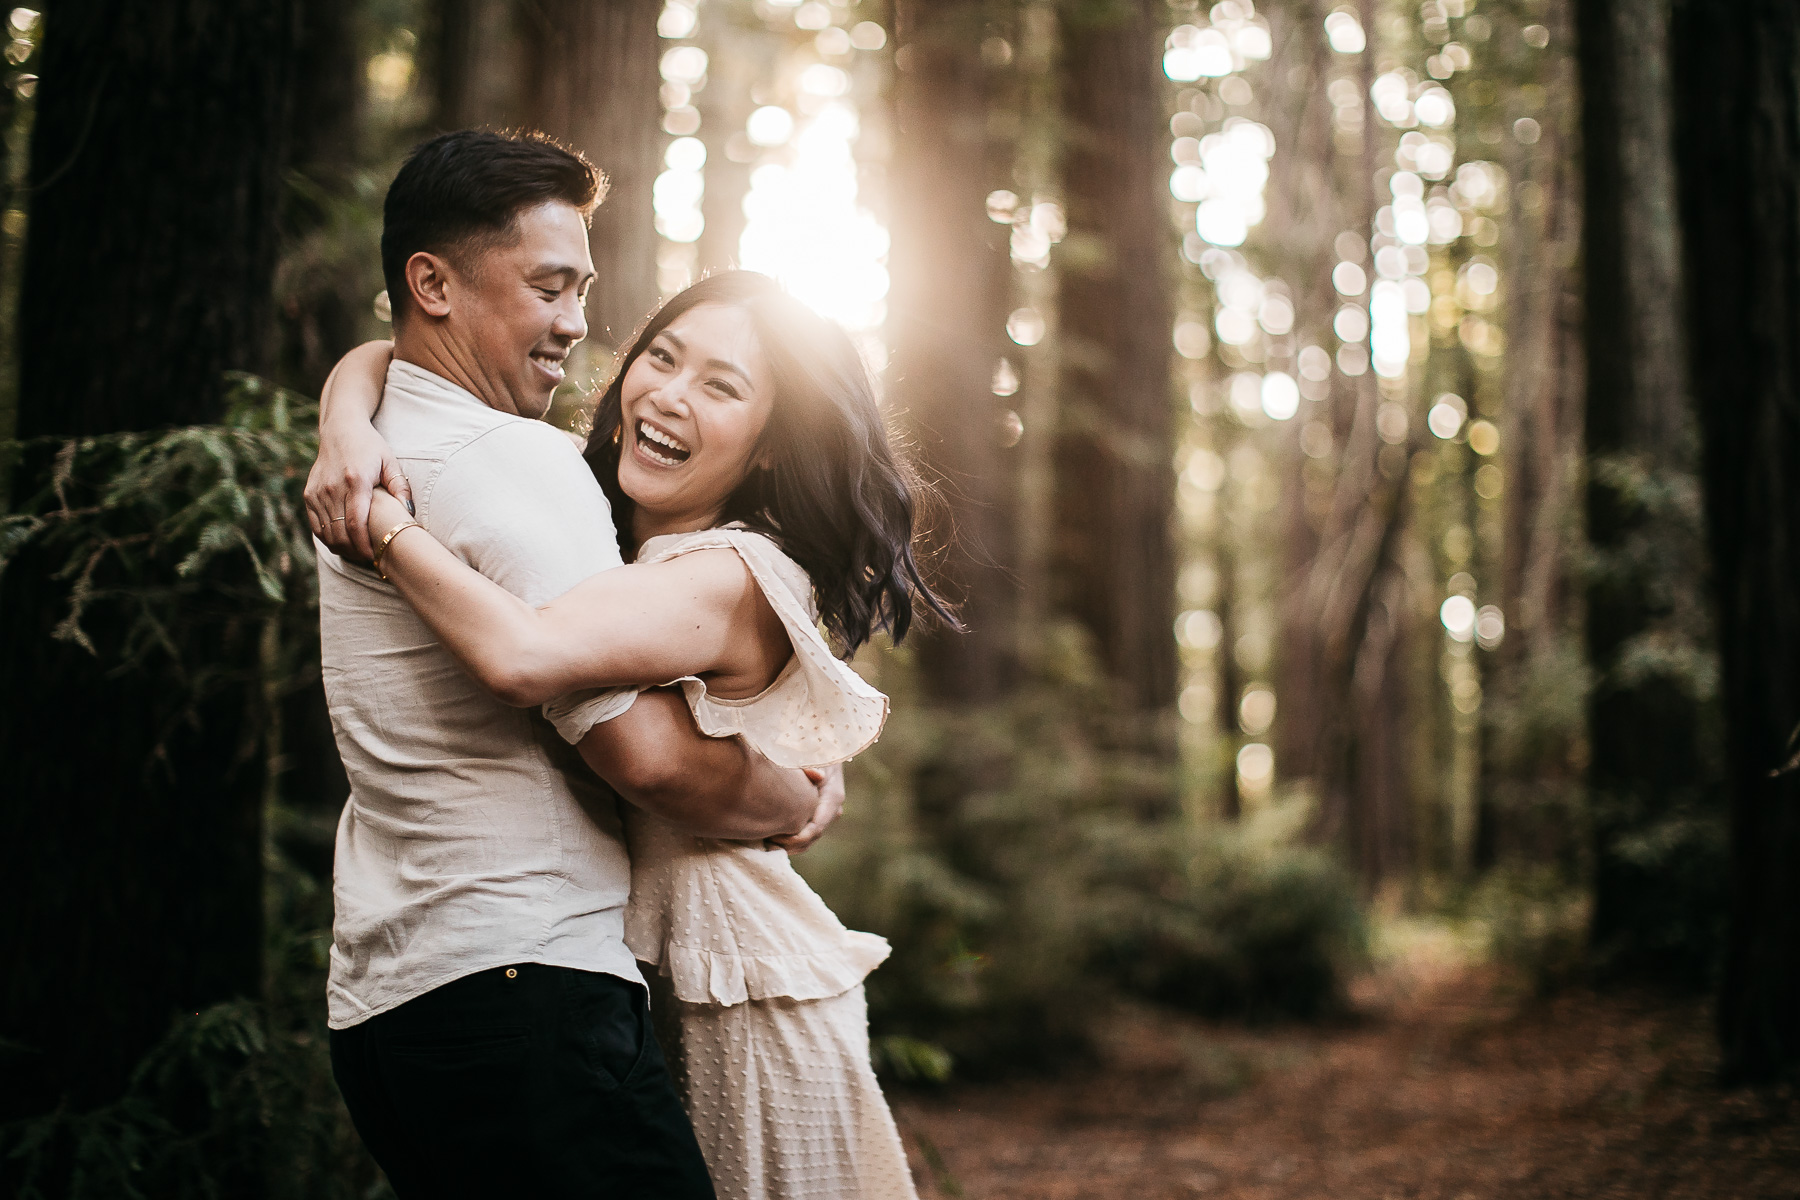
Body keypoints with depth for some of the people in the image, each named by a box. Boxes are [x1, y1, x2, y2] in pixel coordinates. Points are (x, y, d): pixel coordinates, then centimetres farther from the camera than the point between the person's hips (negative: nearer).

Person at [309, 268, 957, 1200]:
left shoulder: (735, 578, -22)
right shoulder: (585, 515, 1)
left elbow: (522, 658, -38)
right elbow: (388, 360, 6)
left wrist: (378, 517, -25)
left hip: (740, 1004, -7)